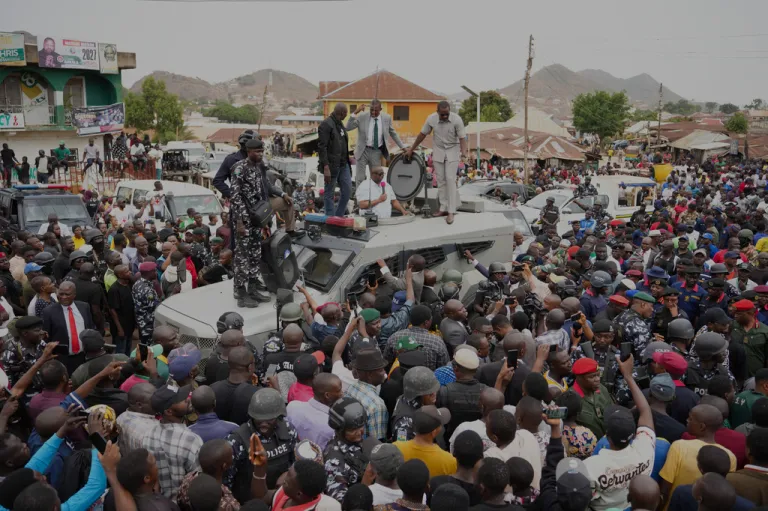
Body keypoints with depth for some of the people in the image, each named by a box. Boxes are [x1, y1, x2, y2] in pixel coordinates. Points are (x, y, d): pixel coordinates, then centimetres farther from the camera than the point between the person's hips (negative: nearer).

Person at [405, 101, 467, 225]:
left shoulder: (457, 119, -21)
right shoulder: (431, 119, -13)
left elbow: (462, 137, -19)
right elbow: (422, 134, -1)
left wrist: (464, 152, -38)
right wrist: (411, 149, 5)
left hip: (452, 151, -3)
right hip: (438, 151, 3)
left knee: (450, 179, -10)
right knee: (440, 180, 4)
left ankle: (451, 211, -9)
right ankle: (443, 208, 13)